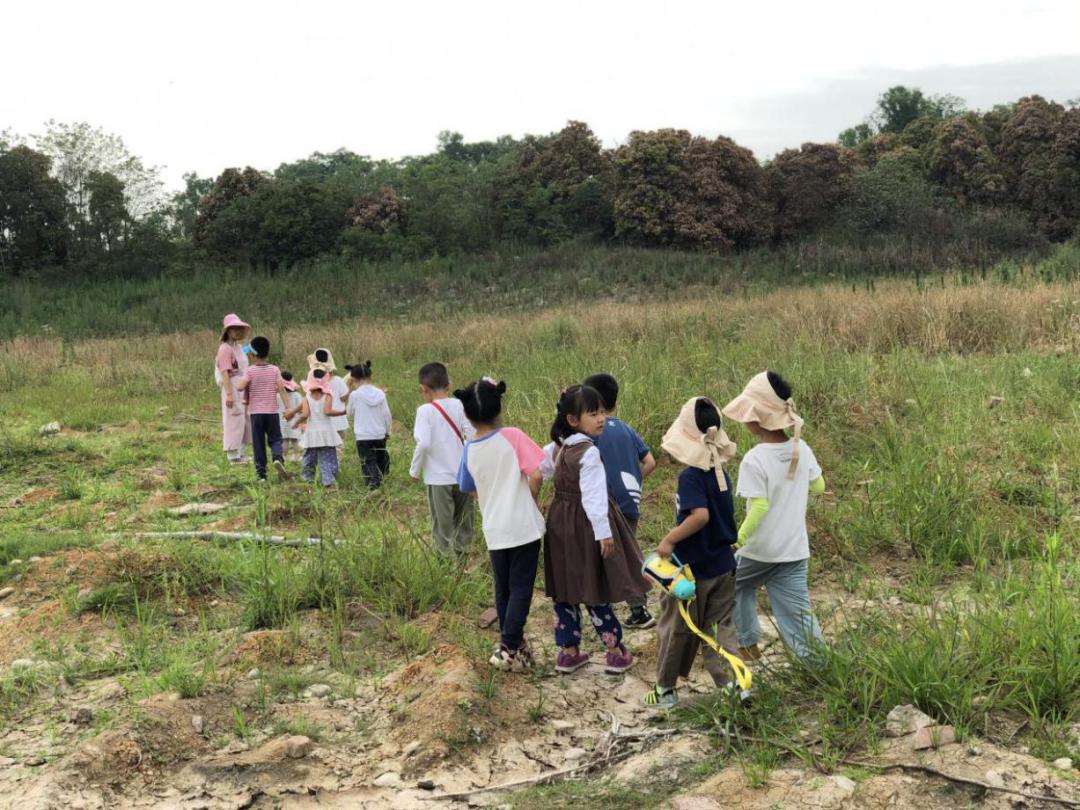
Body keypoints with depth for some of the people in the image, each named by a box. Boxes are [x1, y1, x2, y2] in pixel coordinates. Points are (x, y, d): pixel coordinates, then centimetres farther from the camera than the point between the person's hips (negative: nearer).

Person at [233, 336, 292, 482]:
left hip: (255, 412, -1)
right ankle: (277, 458, -19)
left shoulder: (250, 371, -5)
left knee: (258, 443, 6)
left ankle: (261, 473, 4)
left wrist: (240, 380, 4)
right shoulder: (274, 370, 1)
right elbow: (282, 389, -7)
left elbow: (240, 387, -18)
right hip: (272, 411, 1)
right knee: (275, 439, 11)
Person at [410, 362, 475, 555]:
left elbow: (423, 443, -20)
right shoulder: (460, 405, -1)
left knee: (443, 527, 7)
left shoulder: (425, 410, -11)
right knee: (463, 524, 17)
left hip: (439, 478, -3)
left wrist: (414, 470, -6)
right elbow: (473, 436, -4)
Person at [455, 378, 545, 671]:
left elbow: (471, 490, 10)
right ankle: (510, 649, 2)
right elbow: (536, 474, -18)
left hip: (494, 530, 4)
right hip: (523, 526, -4)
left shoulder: (469, 450, 0)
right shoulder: (512, 436, -12)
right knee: (521, 588, 3)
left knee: (503, 589, 16)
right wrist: (531, 499, 0)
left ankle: (511, 643, 27)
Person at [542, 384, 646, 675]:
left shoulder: (556, 447, 5)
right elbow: (593, 496, -23)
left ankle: (568, 652, 20)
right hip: (585, 524, -8)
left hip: (560, 520, 8)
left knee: (565, 589, 12)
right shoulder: (588, 452, -21)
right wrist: (603, 532, -21)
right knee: (595, 590, 1)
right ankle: (616, 651, 12)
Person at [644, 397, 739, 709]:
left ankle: (665, 689, 24)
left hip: (692, 569, -6)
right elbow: (724, 516, 10)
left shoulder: (690, 476, -21)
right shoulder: (721, 474, 2)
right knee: (721, 627, 13)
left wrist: (669, 540, -26)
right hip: (723, 565, 6)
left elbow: (700, 515, -33)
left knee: (676, 628, 10)